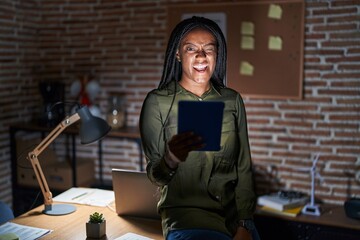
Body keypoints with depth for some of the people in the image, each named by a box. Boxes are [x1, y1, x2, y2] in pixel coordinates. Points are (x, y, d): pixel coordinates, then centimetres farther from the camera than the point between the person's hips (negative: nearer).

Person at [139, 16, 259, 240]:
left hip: (234, 213, 4)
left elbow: (244, 168, 4)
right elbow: (155, 175, -7)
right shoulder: (158, 102, -6)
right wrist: (170, 160, -29)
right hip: (185, 214, -3)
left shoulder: (232, 100, 3)